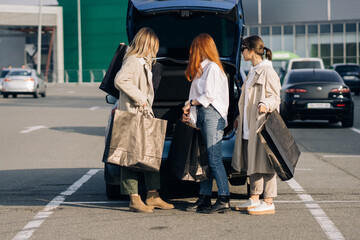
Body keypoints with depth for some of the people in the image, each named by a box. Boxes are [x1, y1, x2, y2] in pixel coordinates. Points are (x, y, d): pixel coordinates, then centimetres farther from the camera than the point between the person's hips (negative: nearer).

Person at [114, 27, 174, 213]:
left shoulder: (144, 62, 19)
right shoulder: (133, 61, -12)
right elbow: (119, 80, -27)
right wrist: (139, 97, -23)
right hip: (132, 115, -10)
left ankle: (152, 196, 17)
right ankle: (134, 200, -5)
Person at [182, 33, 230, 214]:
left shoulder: (212, 67, -7)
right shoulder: (201, 68, 21)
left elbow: (210, 95, -14)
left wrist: (191, 103, -4)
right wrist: (190, 110, 8)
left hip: (212, 114, -9)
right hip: (201, 114, 9)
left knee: (214, 159, -11)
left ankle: (224, 200, -11)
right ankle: (204, 198, 9)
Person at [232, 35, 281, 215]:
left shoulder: (267, 71, -10)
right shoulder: (253, 71, 18)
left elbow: (274, 96, -14)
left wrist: (265, 105, -32)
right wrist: (240, 117, 28)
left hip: (262, 124, -10)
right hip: (249, 126, 10)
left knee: (264, 163, -8)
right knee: (251, 163, 12)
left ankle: (268, 203, -5)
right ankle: (254, 199, 19)